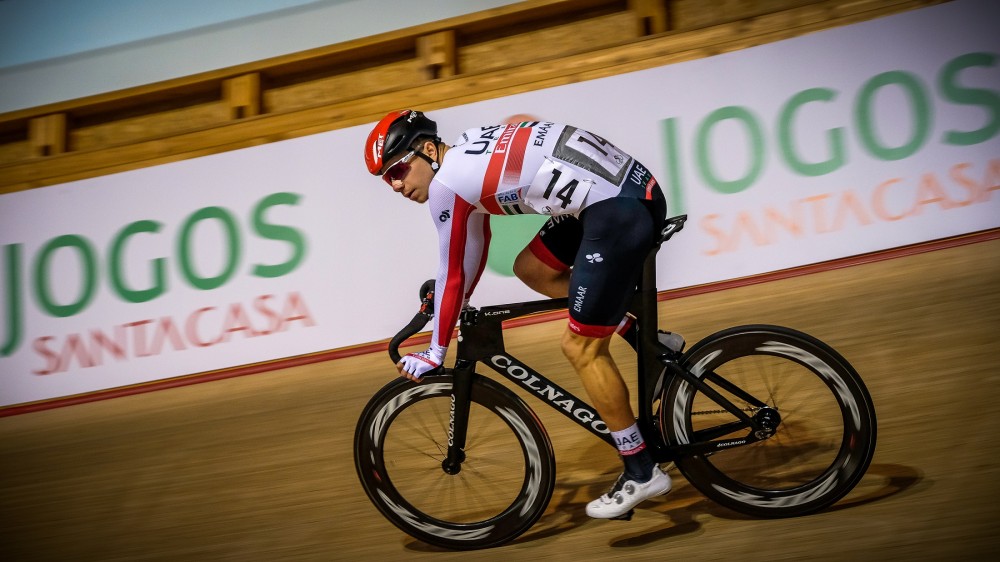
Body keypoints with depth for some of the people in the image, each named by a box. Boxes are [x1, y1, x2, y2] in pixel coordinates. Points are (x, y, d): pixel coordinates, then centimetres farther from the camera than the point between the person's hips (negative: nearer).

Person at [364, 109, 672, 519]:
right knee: (531, 269, 21)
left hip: (621, 212, -10)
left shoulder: (446, 185, -9)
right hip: (634, 186, 10)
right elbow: (474, 250, 31)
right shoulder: (467, 153, 18)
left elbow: (454, 275, -1)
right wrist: (454, 309, 39)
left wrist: (435, 353, 10)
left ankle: (641, 474, 7)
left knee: (581, 348, -3)